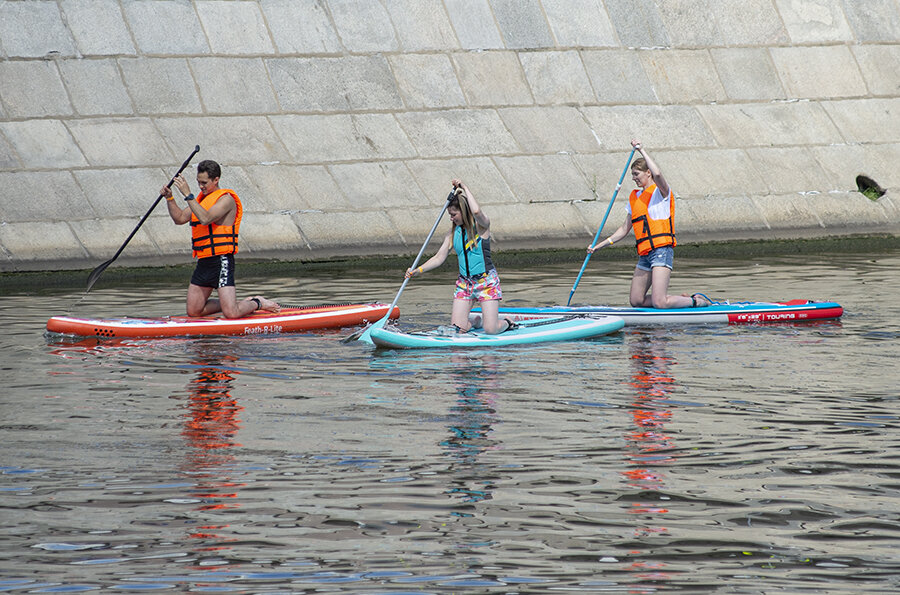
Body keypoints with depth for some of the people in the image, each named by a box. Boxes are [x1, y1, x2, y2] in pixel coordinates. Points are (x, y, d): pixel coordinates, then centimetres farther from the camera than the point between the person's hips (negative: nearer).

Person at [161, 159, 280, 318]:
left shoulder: (226, 199, -12)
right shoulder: (202, 198, 16)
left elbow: (206, 219, -27)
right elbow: (179, 218, 17)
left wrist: (188, 195, -29)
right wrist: (169, 198, 3)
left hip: (221, 262, -9)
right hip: (203, 262, 9)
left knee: (231, 314, -16)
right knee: (193, 311, 9)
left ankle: (256, 303, 15)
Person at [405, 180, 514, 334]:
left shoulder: (481, 226, -10)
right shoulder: (453, 233, 6)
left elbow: (476, 211, -33)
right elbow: (439, 258, 7)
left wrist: (464, 188, -22)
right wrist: (418, 271, -6)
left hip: (486, 281, -5)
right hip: (464, 283, 5)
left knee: (491, 330, -11)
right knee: (457, 329, -6)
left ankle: (506, 323, 24)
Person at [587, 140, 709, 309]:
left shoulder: (660, 191, -3)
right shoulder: (634, 197, 19)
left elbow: (658, 174, -27)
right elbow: (624, 230, 23)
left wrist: (642, 150, -18)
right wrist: (600, 245, 17)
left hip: (661, 250, -8)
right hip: (644, 255, 8)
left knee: (659, 303, -17)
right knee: (636, 301, 7)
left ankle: (697, 301, 7)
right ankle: (682, 300, 21)